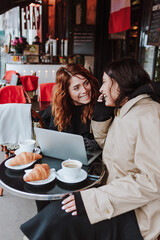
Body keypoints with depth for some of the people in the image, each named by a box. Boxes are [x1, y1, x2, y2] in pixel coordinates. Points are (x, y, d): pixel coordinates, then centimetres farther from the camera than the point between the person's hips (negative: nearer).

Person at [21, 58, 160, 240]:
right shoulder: (122, 111, 8)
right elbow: (106, 144, 18)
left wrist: (95, 199, -26)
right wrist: (101, 115, 1)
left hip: (137, 214, -8)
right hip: (121, 195, 8)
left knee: (57, 217, -17)